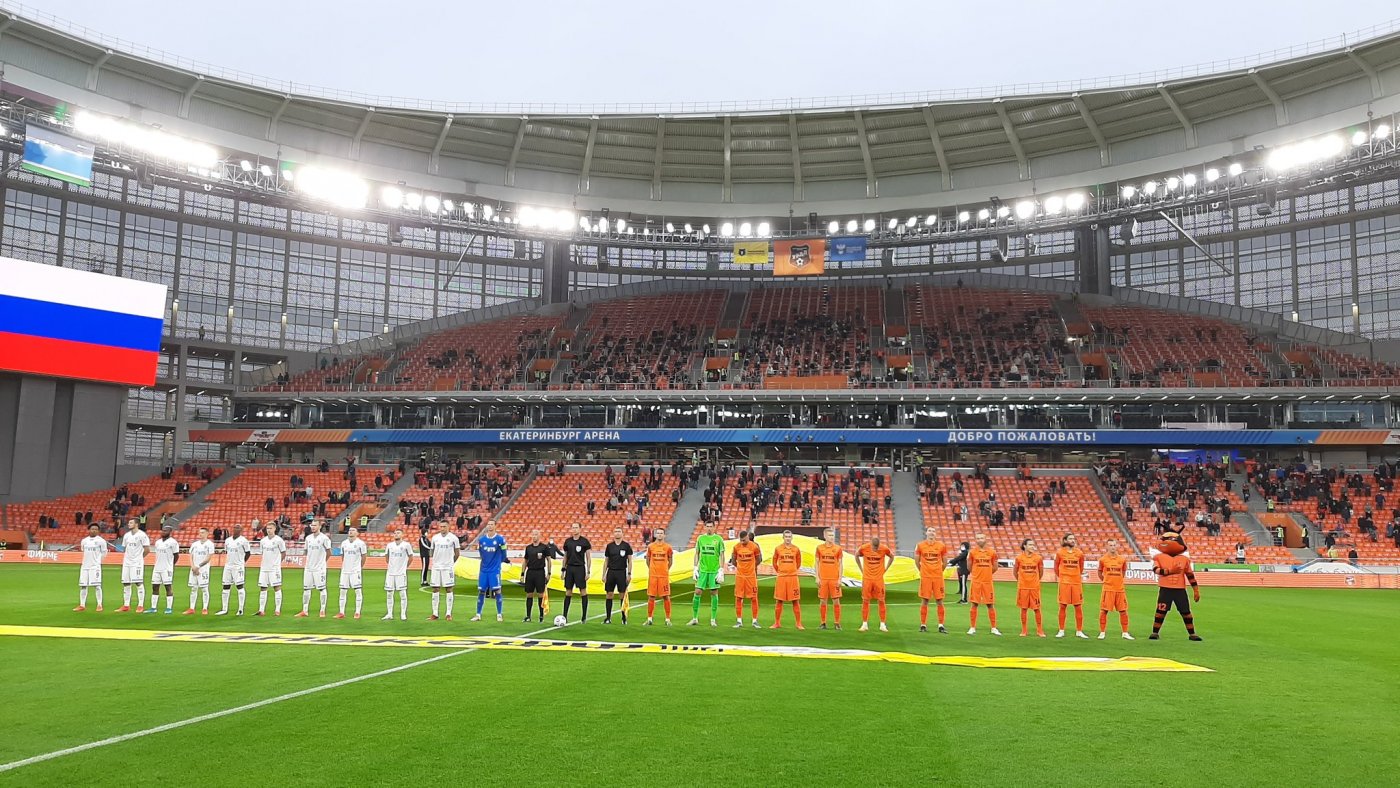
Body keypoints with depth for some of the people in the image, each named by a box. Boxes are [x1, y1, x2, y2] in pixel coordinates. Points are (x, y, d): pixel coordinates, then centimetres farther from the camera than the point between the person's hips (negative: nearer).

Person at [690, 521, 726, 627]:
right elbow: (697, 554, 12)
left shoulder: (718, 539, 0)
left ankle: (713, 619, 10)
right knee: (697, 592, -1)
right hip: (702, 570, 2)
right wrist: (695, 568, 6)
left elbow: (721, 555, -1)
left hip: (714, 570, -2)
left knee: (714, 593, 1)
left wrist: (721, 570, -8)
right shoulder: (700, 538, 7)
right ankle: (695, 618, 8)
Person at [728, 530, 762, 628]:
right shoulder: (736, 547, -2)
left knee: (754, 598, 0)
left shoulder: (754, 547, -7)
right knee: (738, 598, 2)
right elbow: (733, 561, 12)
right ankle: (739, 621, 10)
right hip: (739, 576, 2)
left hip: (751, 576, -1)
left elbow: (758, 560, 8)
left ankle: (755, 621, 8)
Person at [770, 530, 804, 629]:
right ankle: (777, 623, 13)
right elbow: (774, 562, 14)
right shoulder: (778, 549, 2)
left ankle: (799, 624, 7)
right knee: (779, 601, 4)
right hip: (781, 577, 0)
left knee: (796, 601, 1)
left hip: (793, 577, 0)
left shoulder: (796, 549, 3)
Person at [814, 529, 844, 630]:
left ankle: (837, 623, 8)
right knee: (822, 601, 3)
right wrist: (817, 578, 1)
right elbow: (817, 563, 8)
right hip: (823, 579, 1)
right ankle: (823, 623, 12)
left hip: (834, 579, -1)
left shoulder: (838, 548, 2)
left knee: (836, 601, 0)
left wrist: (840, 579, -4)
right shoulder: (819, 548, 5)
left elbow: (841, 564, 3)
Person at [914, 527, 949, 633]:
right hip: (925, 577, -1)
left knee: (939, 601, 2)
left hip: (938, 577, 1)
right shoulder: (920, 546, 0)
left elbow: (945, 562, 12)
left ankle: (941, 625, 8)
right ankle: (923, 625, 8)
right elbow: (917, 561, 11)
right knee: (924, 601, 2)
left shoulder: (942, 546, 1)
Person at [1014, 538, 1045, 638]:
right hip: (1023, 587, 0)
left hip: (1035, 587, 0)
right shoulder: (1019, 557, -4)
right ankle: (1024, 631, 14)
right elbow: (1015, 571, 10)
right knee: (1023, 609, 6)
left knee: (1037, 609, 2)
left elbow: (1041, 572, 10)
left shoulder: (1038, 558, -3)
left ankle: (1039, 631, 11)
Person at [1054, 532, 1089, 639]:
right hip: (1064, 582, -2)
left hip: (1077, 582, 2)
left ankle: (1079, 631, 11)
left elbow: (1081, 567, 16)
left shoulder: (1079, 553, 4)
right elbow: (1056, 567, 11)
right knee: (1063, 606, 1)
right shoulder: (1060, 552, -1)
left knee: (1078, 606, 2)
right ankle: (1061, 631, 9)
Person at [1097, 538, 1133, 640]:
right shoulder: (1103, 559, -2)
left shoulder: (1122, 559, 3)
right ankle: (1102, 633, 8)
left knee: (1123, 611, 5)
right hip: (1108, 589, -2)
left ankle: (1125, 633, 15)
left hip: (1120, 589, 2)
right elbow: (1100, 572, 12)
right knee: (1104, 610, -2)